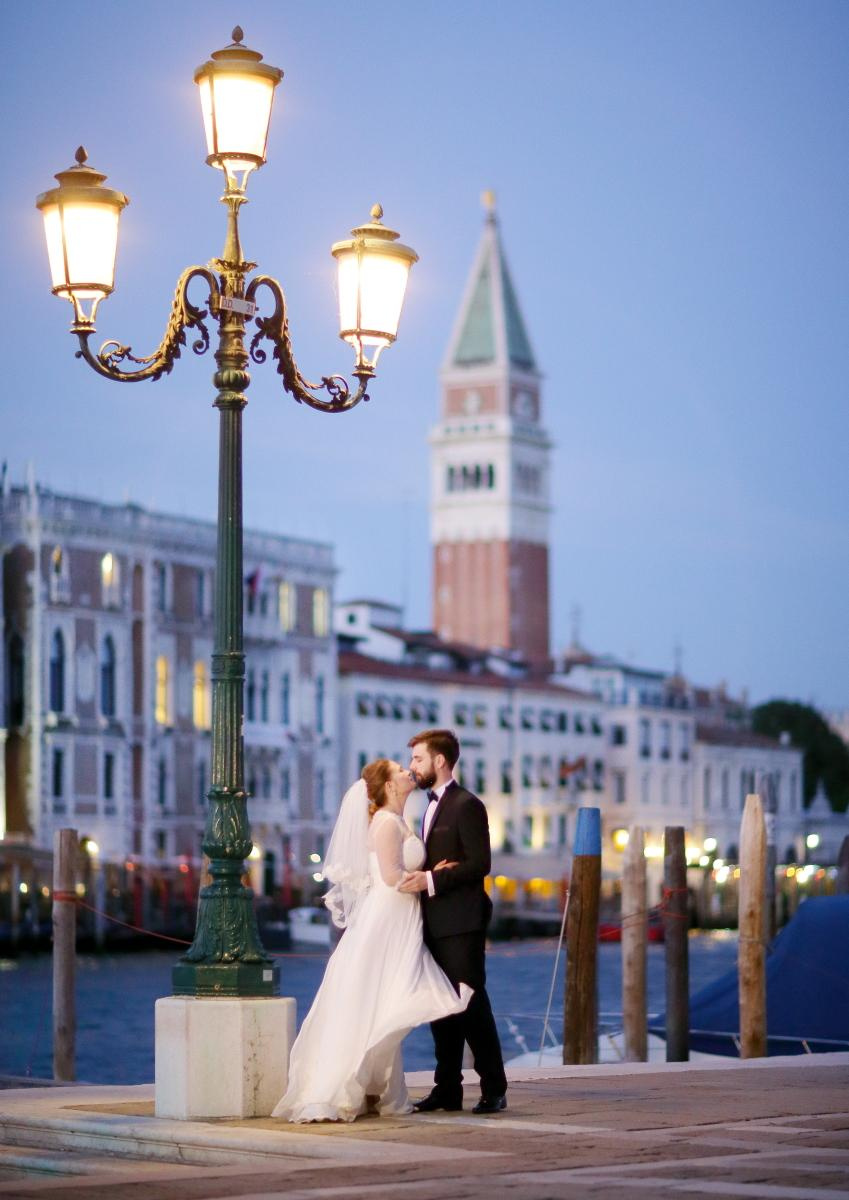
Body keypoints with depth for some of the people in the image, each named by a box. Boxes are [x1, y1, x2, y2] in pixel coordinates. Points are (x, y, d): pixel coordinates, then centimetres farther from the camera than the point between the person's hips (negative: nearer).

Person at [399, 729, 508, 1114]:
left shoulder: (466, 805, -9)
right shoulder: (433, 807, 20)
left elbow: (480, 863, -17)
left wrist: (432, 880, -21)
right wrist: (422, 876, 3)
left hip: (461, 923, -9)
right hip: (436, 923, 9)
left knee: (471, 1003, -8)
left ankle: (494, 1089, -3)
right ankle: (447, 1089, 11)